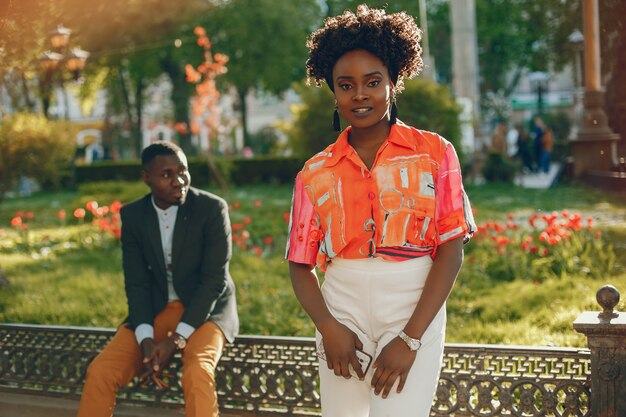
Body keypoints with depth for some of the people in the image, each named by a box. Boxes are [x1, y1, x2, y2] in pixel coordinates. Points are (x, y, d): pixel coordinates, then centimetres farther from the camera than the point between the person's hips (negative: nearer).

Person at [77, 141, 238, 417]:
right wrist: (146, 340, -19)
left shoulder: (213, 208, -11)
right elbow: (136, 282, -2)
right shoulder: (133, 215, 0)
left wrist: (176, 340, -22)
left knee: (197, 372, -34)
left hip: (206, 310, -4)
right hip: (156, 310, 4)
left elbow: (214, 279, -14)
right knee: (99, 373, -16)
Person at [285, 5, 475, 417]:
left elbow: (451, 251, -3)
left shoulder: (435, 154, 3)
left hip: (414, 310, -2)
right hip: (343, 312, 2)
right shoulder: (315, 174, 9)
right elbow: (301, 265, 9)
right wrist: (327, 327, -10)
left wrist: (410, 338, -12)